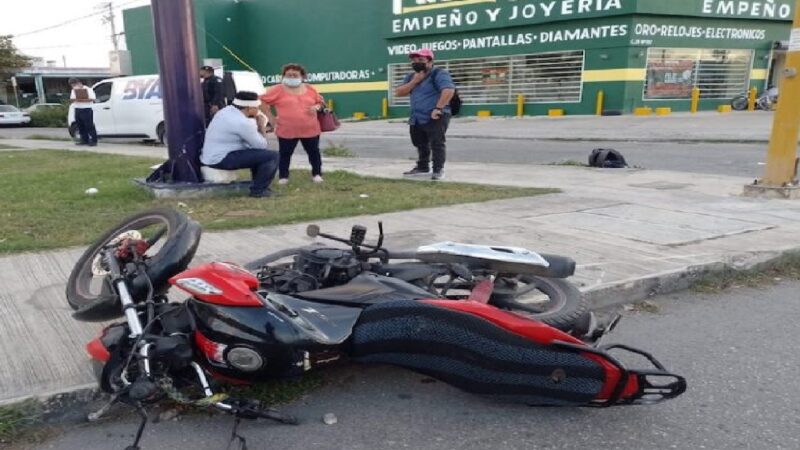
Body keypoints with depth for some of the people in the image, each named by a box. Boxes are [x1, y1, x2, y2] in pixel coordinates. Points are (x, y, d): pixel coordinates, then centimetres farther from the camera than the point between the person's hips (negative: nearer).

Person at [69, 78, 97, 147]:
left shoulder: (88, 89, -4)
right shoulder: (73, 91, 17)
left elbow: (92, 99, -13)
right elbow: (71, 100, 15)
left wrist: (81, 100, -20)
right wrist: (74, 100, -9)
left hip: (87, 110, -7)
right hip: (77, 110, 7)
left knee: (89, 126, -8)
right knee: (81, 126, 7)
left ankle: (94, 141, -6)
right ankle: (84, 140, 14)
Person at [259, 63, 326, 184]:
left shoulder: (309, 89, 7)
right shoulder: (278, 90, -2)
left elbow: (321, 101, 18)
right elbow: (262, 101, 1)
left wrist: (317, 107, -6)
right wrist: (271, 117, -4)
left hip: (310, 129, 2)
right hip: (287, 131, -2)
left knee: (314, 152, 9)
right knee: (285, 154, 2)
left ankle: (317, 174, 24)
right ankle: (283, 176, 15)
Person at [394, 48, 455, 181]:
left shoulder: (438, 74, -10)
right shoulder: (411, 77, 15)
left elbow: (449, 90, -26)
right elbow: (398, 93, 5)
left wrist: (438, 108, -29)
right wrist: (414, 82, -6)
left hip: (435, 118, -8)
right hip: (416, 118, 8)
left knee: (437, 144, -7)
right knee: (420, 145, 17)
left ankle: (438, 169, -3)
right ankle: (422, 167, 31)